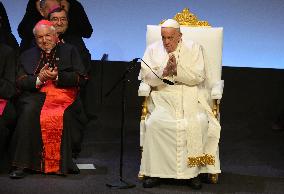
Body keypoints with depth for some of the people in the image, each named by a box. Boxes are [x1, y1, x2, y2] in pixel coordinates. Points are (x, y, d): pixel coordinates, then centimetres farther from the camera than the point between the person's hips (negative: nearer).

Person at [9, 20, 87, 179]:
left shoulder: (69, 51, 17)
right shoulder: (28, 55, 23)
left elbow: (81, 78, 6)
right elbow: (20, 82, 12)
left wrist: (58, 77, -8)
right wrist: (39, 79, -7)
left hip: (63, 97, -1)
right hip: (35, 96, 1)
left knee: (59, 116, -34)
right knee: (29, 110, -32)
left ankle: (60, 164, -23)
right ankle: (22, 164, -32)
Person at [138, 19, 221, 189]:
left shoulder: (194, 49, 5)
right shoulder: (153, 50, 9)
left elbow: (199, 77, -5)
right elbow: (147, 78, -1)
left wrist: (177, 70, -19)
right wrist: (164, 71, -18)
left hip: (191, 98, -1)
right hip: (163, 99, 1)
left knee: (199, 123, -29)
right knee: (155, 123, -29)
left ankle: (193, 170, -16)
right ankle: (155, 171, -18)